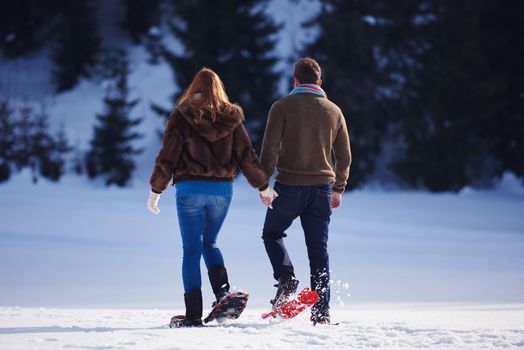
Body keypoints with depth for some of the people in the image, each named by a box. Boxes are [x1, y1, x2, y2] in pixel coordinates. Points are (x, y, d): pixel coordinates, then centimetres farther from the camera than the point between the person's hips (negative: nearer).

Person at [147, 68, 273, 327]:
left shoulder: (181, 115, -2)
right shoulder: (231, 117, 5)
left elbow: (167, 157, -3)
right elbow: (247, 156, 7)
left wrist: (155, 191, 5)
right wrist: (263, 186, 18)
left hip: (190, 189, -3)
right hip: (223, 189, 3)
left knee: (191, 250, 1)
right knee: (209, 243, 20)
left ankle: (193, 313, -3)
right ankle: (223, 291, -3)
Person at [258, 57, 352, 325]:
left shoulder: (283, 107, -3)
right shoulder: (334, 111, 9)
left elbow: (270, 148, -10)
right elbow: (344, 155, 13)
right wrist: (338, 188, 22)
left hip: (289, 186, -3)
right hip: (322, 188, 3)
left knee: (272, 233, 19)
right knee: (319, 248, 7)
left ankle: (286, 277, -6)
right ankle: (321, 311, 4)